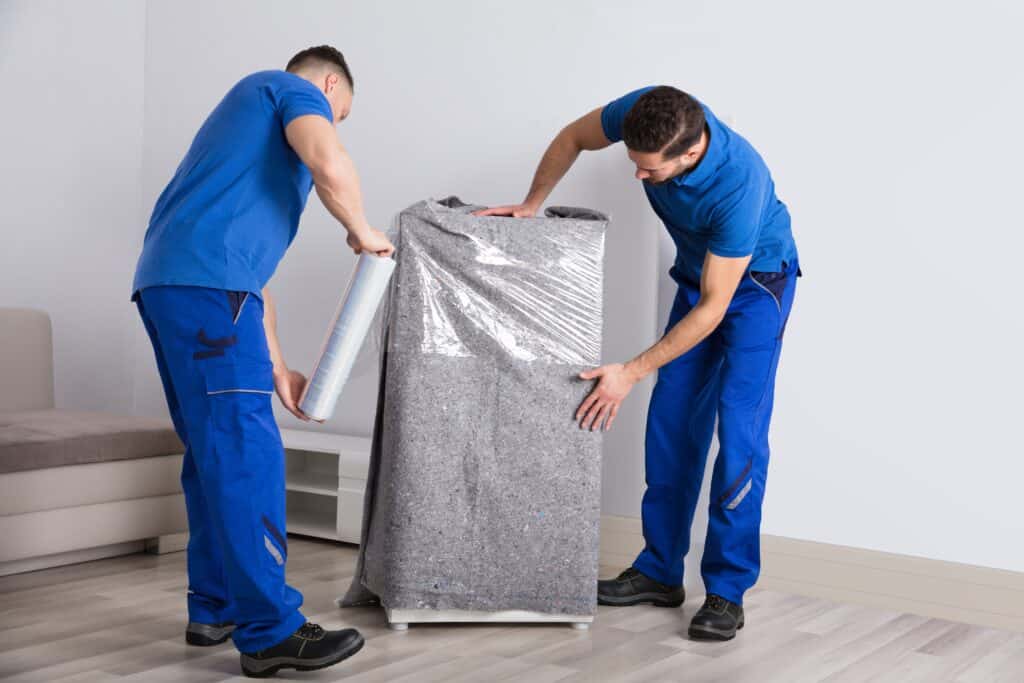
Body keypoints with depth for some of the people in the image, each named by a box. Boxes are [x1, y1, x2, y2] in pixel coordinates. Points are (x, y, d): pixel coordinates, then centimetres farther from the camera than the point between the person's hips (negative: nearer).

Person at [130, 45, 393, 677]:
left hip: (165, 281, 10)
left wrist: (277, 369, 27)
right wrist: (363, 231, 3)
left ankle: (215, 609, 20)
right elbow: (330, 164, -17)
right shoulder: (296, 89, 9)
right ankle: (270, 632, -10)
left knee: (215, 453, 14)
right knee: (247, 454, -11)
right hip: (207, 284, -10)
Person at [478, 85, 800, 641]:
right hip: (696, 274, 6)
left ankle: (727, 590, -5)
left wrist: (630, 374, -29)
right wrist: (532, 205, -5)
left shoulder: (738, 185, -38)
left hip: (755, 282, -6)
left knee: (738, 431, -14)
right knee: (671, 422, 3)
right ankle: (660, 571, 11)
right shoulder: (643, 114, -24)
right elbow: (573, 138, -1)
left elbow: (714, 307, -31)